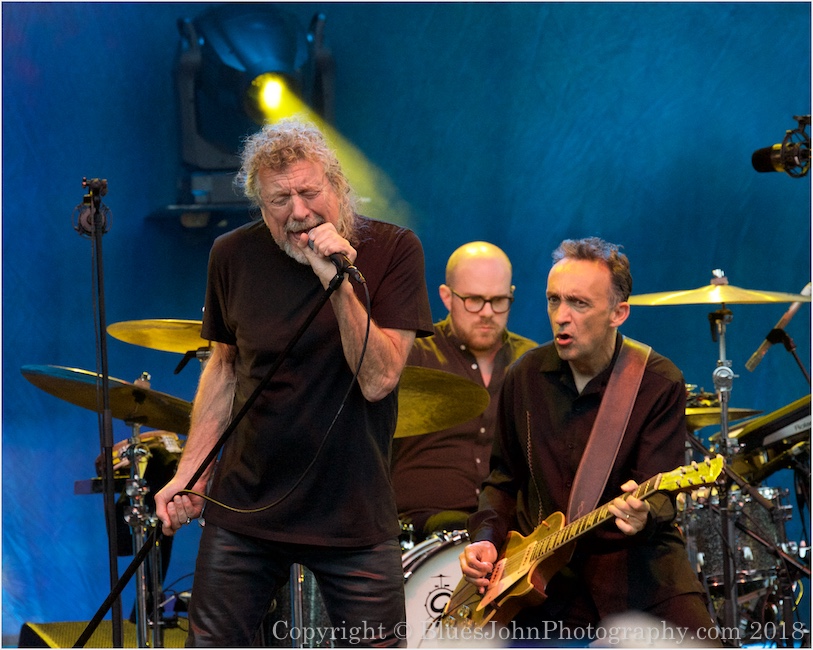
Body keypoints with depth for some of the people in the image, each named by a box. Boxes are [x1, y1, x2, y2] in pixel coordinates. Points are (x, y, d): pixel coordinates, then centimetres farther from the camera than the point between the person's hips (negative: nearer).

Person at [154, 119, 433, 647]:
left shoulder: (392, 249, -9)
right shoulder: (235, 256, 0)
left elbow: (378, 380, -17)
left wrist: (340, 285, -27)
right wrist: (189, 473, 8)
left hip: (354, 518, -2)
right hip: (246, 506, 2)